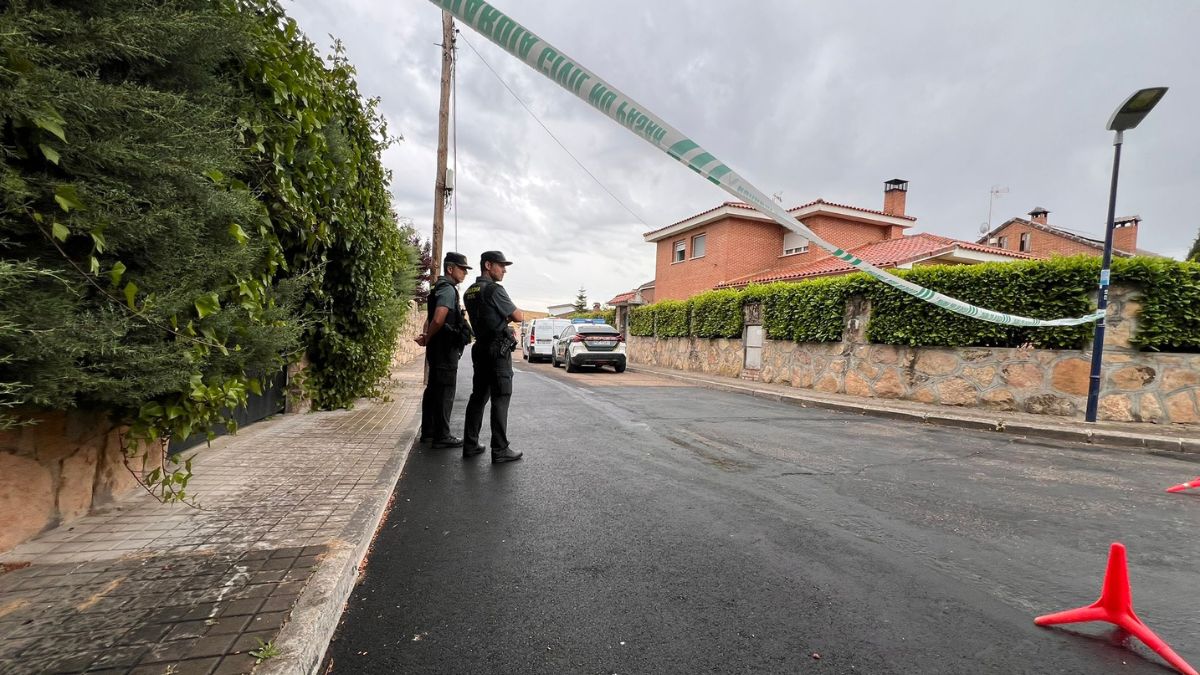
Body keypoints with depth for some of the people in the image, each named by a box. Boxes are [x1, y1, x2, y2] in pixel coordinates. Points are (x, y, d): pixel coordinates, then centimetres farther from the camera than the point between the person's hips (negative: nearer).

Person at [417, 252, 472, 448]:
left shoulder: (440, 288, 18)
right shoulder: (448, 289, -15)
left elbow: (431, 318, 24)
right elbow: (438, 319, -26)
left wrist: (425, 336, 9)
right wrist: (427, 339, -12)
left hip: (438, 349, 10)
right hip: (446, 349, -10)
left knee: (433, 389, 15)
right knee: (445, 391, -5)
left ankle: (428, 431, 25)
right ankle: (442, 436, 1)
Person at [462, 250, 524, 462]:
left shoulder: (469, 292, 14)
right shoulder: (494, 289, -13)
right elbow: (518, 317, -10)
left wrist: (506, 317, 9)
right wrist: (519, 312, 11)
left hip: (480, 348, 9)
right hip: (499, 350, -9)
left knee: (478, 396, 12)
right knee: (500, 399, -5)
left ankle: (470, 444, 17)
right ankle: (500, 450, -2)